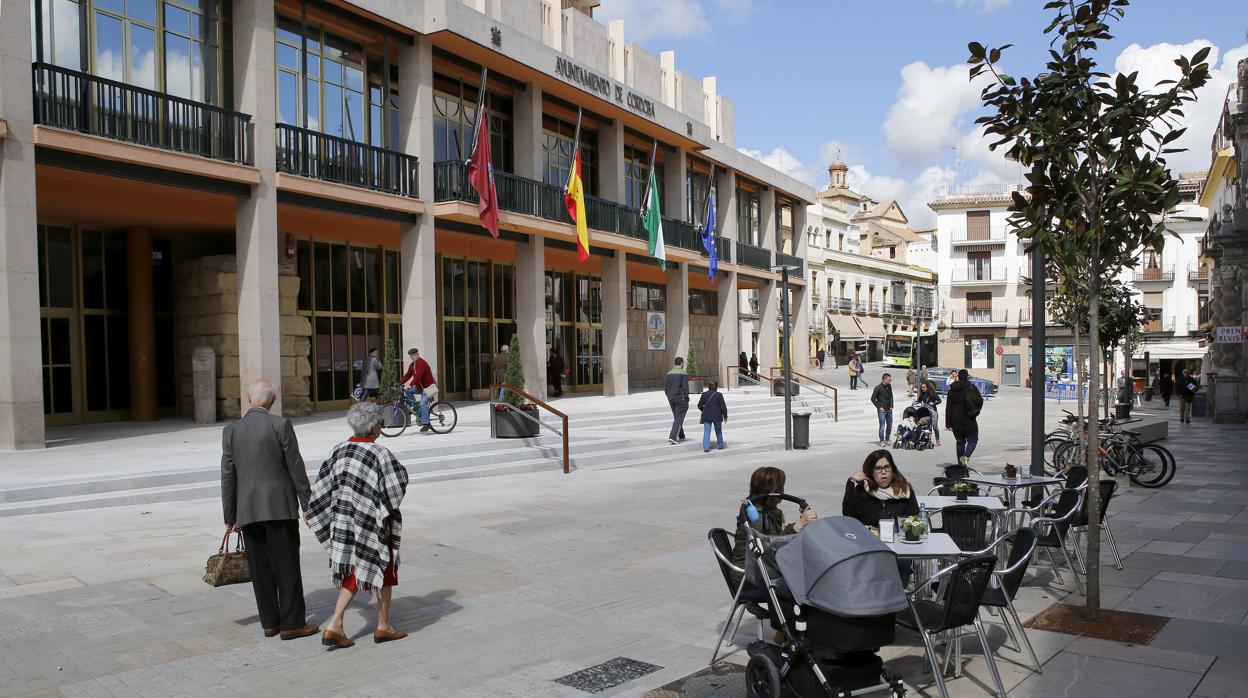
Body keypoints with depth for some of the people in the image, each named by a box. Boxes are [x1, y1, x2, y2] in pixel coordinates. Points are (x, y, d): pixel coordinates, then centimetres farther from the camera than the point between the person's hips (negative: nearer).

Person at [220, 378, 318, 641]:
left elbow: (228, 477, 6)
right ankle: (292, 623, 4)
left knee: (260, 568, 10)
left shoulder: (231, 430, 3)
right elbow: (296, 468, -7)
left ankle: (270, 622, 17)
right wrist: (308, 505, 0)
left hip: (247, 510, 4)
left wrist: (230, 516, 13)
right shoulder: (280, 424, -8)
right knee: (287, 567, 2)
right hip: (280, 506, -4)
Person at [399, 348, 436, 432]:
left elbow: (417, 376, -30)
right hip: (419, 386, 9)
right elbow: (407, 376, 7)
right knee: (407, 390, -8)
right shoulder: (412, 365, 10)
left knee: (423, 404, -20)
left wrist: (409, 385, -39)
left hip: (428, 387, -9)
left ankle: (425, 424, -16)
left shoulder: (421, 363, -19)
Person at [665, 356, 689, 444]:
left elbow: (665, 388, 10)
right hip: (681, 399, -6)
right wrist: (686, 399, -7)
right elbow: (685, 388, -14)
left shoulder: (668, 374, 9)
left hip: (671, 400, 6)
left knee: (677, 418, 19)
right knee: (679, 419, -4)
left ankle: (681, 436, 29)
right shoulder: (683, 374, -10)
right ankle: (672, 437, -14)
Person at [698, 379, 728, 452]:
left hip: (706, 416, 1)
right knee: (718, 431, 15)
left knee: (706, 431, 0)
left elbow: (699, 406, 2)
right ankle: (720, 445, 26)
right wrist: (725, 416, 4)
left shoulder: (704, 394, 0)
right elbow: (723, 406, -8)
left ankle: (706, 447, -12)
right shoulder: (719, 395, -8)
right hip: (717, 416, -1)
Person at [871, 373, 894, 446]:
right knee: (882, 426, -5)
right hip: (882, 410, -6)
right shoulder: (878, 388, -10)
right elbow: (873, 398, -7)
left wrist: (891, 406, 10)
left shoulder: (889, 386, 7)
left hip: (889, 410, 6)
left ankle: (887, 439, 22)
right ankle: (882, 441, 4)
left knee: (889, 425, 9)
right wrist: (879, 407, -10)